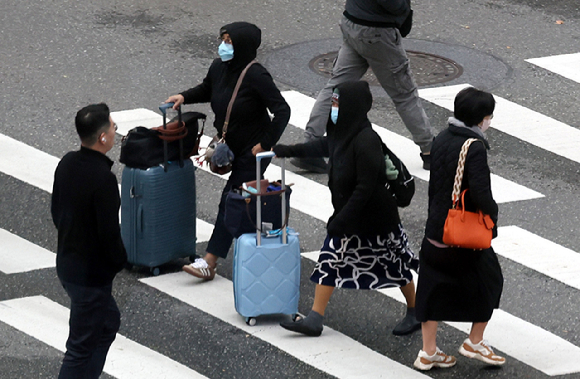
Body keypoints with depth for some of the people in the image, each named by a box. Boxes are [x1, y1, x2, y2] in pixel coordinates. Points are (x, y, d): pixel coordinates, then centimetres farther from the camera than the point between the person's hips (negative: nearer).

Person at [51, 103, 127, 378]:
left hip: (67, 261, 9)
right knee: (82, 345, 1)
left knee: (108, 321, 26)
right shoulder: (103, 179, -27)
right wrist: (119, 261, -5)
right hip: (93, 271, -9)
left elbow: (56, 211, 11)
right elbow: (109, 232, -23)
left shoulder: (67, 163, -1)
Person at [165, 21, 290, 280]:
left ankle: (210, 262, -10)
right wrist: (184, 97, 3)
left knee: (231, 200, -10)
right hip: (232, 147, 8)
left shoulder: (255, 76, -24)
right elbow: (206, 90, 21)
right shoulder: (219, 67, -2)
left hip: (253, 150, -8)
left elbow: (282, 111, -25)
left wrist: (266, 144, -22)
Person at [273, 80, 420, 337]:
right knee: (329, 261, 6)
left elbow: (366, 187, -28)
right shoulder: (343, 132, -3)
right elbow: (326, 146, 21)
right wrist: (289, 151, 29)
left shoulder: (366, 142, -29)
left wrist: (343, 219, -25)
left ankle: (415, 314, 29)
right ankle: (314, 320, 11)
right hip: (348, 212, 9)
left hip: (374, 216, -9)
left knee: (394, 264, 10)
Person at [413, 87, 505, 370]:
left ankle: (428, 352, 19)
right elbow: (480, 193, -29)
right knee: (488, 280, 17)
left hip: (435, 230, 7)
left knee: (434, 288, 15)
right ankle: (474, 343, 24)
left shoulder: (441, 140, 2)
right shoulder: (474, 148, -21)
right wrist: (492, 212, -9)